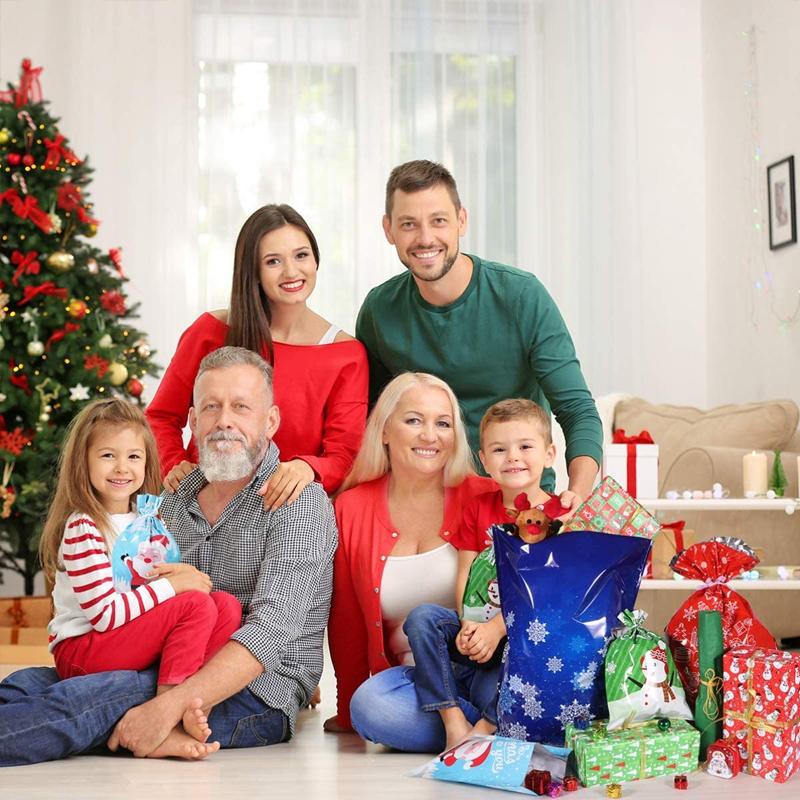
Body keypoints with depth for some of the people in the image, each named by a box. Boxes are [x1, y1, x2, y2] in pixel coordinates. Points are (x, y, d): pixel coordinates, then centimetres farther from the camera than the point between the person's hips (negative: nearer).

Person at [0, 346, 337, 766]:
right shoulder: (176, 499, 15)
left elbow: (271, 631, -20)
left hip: (257, 695, -7)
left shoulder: (300, 503, -7)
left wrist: (169, 707, -30)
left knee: (84, 699, -29)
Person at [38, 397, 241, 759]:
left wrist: (183, 572, -3)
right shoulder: (83, 529, -13)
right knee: (196, 605, -24)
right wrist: (171, 584, -16)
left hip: (135, 646, 8)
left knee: (227, 606, -12)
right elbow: (104, 614, -20)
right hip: (80, 653, -8)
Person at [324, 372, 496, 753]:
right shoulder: (351, 510, 8)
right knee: (369, 705, -31)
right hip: (410, 675, 4)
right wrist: (346, 715, 14)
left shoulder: (483, 498, 2)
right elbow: (346, 621, 13)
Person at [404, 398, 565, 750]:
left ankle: (484, 728, -29)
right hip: (476, 631, 4)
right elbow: (465, 576, 5)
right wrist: (468, 625, -15)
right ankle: (454, 721, -26)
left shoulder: (559, 514, -2)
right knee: (422, 617, -20)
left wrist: (497, 628, -22)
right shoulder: (478, 509, 12)